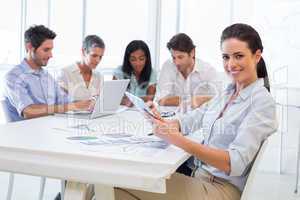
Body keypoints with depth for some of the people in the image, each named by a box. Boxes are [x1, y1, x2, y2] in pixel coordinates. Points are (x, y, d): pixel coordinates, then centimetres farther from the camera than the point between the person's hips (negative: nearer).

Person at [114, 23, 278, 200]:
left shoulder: (262, 101, -12)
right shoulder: (228, 93, 13)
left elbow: (235, 163, -23)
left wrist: (177, 139, -32)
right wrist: (161, 122, -13)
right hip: (200, 177, 7)